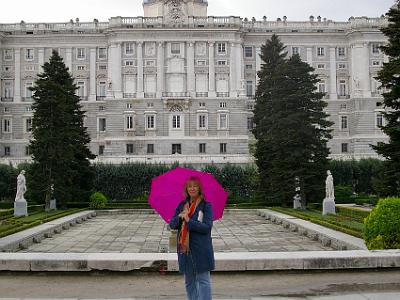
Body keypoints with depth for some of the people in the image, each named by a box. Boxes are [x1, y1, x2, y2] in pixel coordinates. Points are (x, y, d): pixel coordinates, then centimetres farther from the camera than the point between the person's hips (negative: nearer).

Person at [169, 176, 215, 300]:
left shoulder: (206, 205, -6)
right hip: (185, 248, 5)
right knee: (189, 282, 14)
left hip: (201, 249, -5)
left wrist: (189, 221, -19)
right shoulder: (182, 205, 9)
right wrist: (179, 217, -16)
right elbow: (172, 225, 4)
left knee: (203, 280, -2)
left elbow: (207, 227, -14)